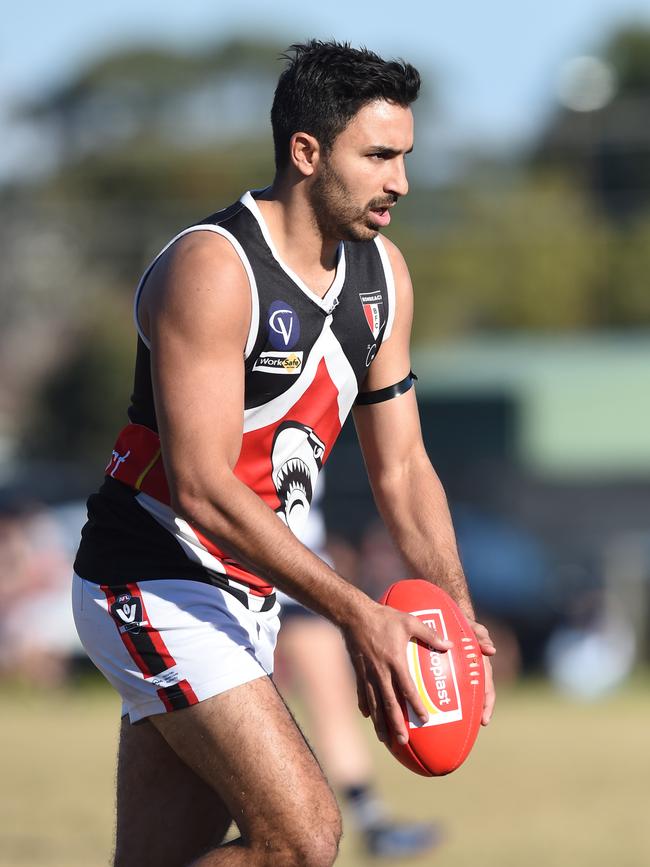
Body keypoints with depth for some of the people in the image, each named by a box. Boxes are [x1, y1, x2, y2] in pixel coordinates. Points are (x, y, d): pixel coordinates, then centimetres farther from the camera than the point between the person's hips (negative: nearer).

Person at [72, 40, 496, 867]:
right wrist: (355, 613, -29)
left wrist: (458, 616, -1)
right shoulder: (211, 269, -20)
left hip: (245, 599, 9)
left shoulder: (381, 273, 7)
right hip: (154, 589, -9)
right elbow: (202, 489, -25)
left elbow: (401, 468, 13)